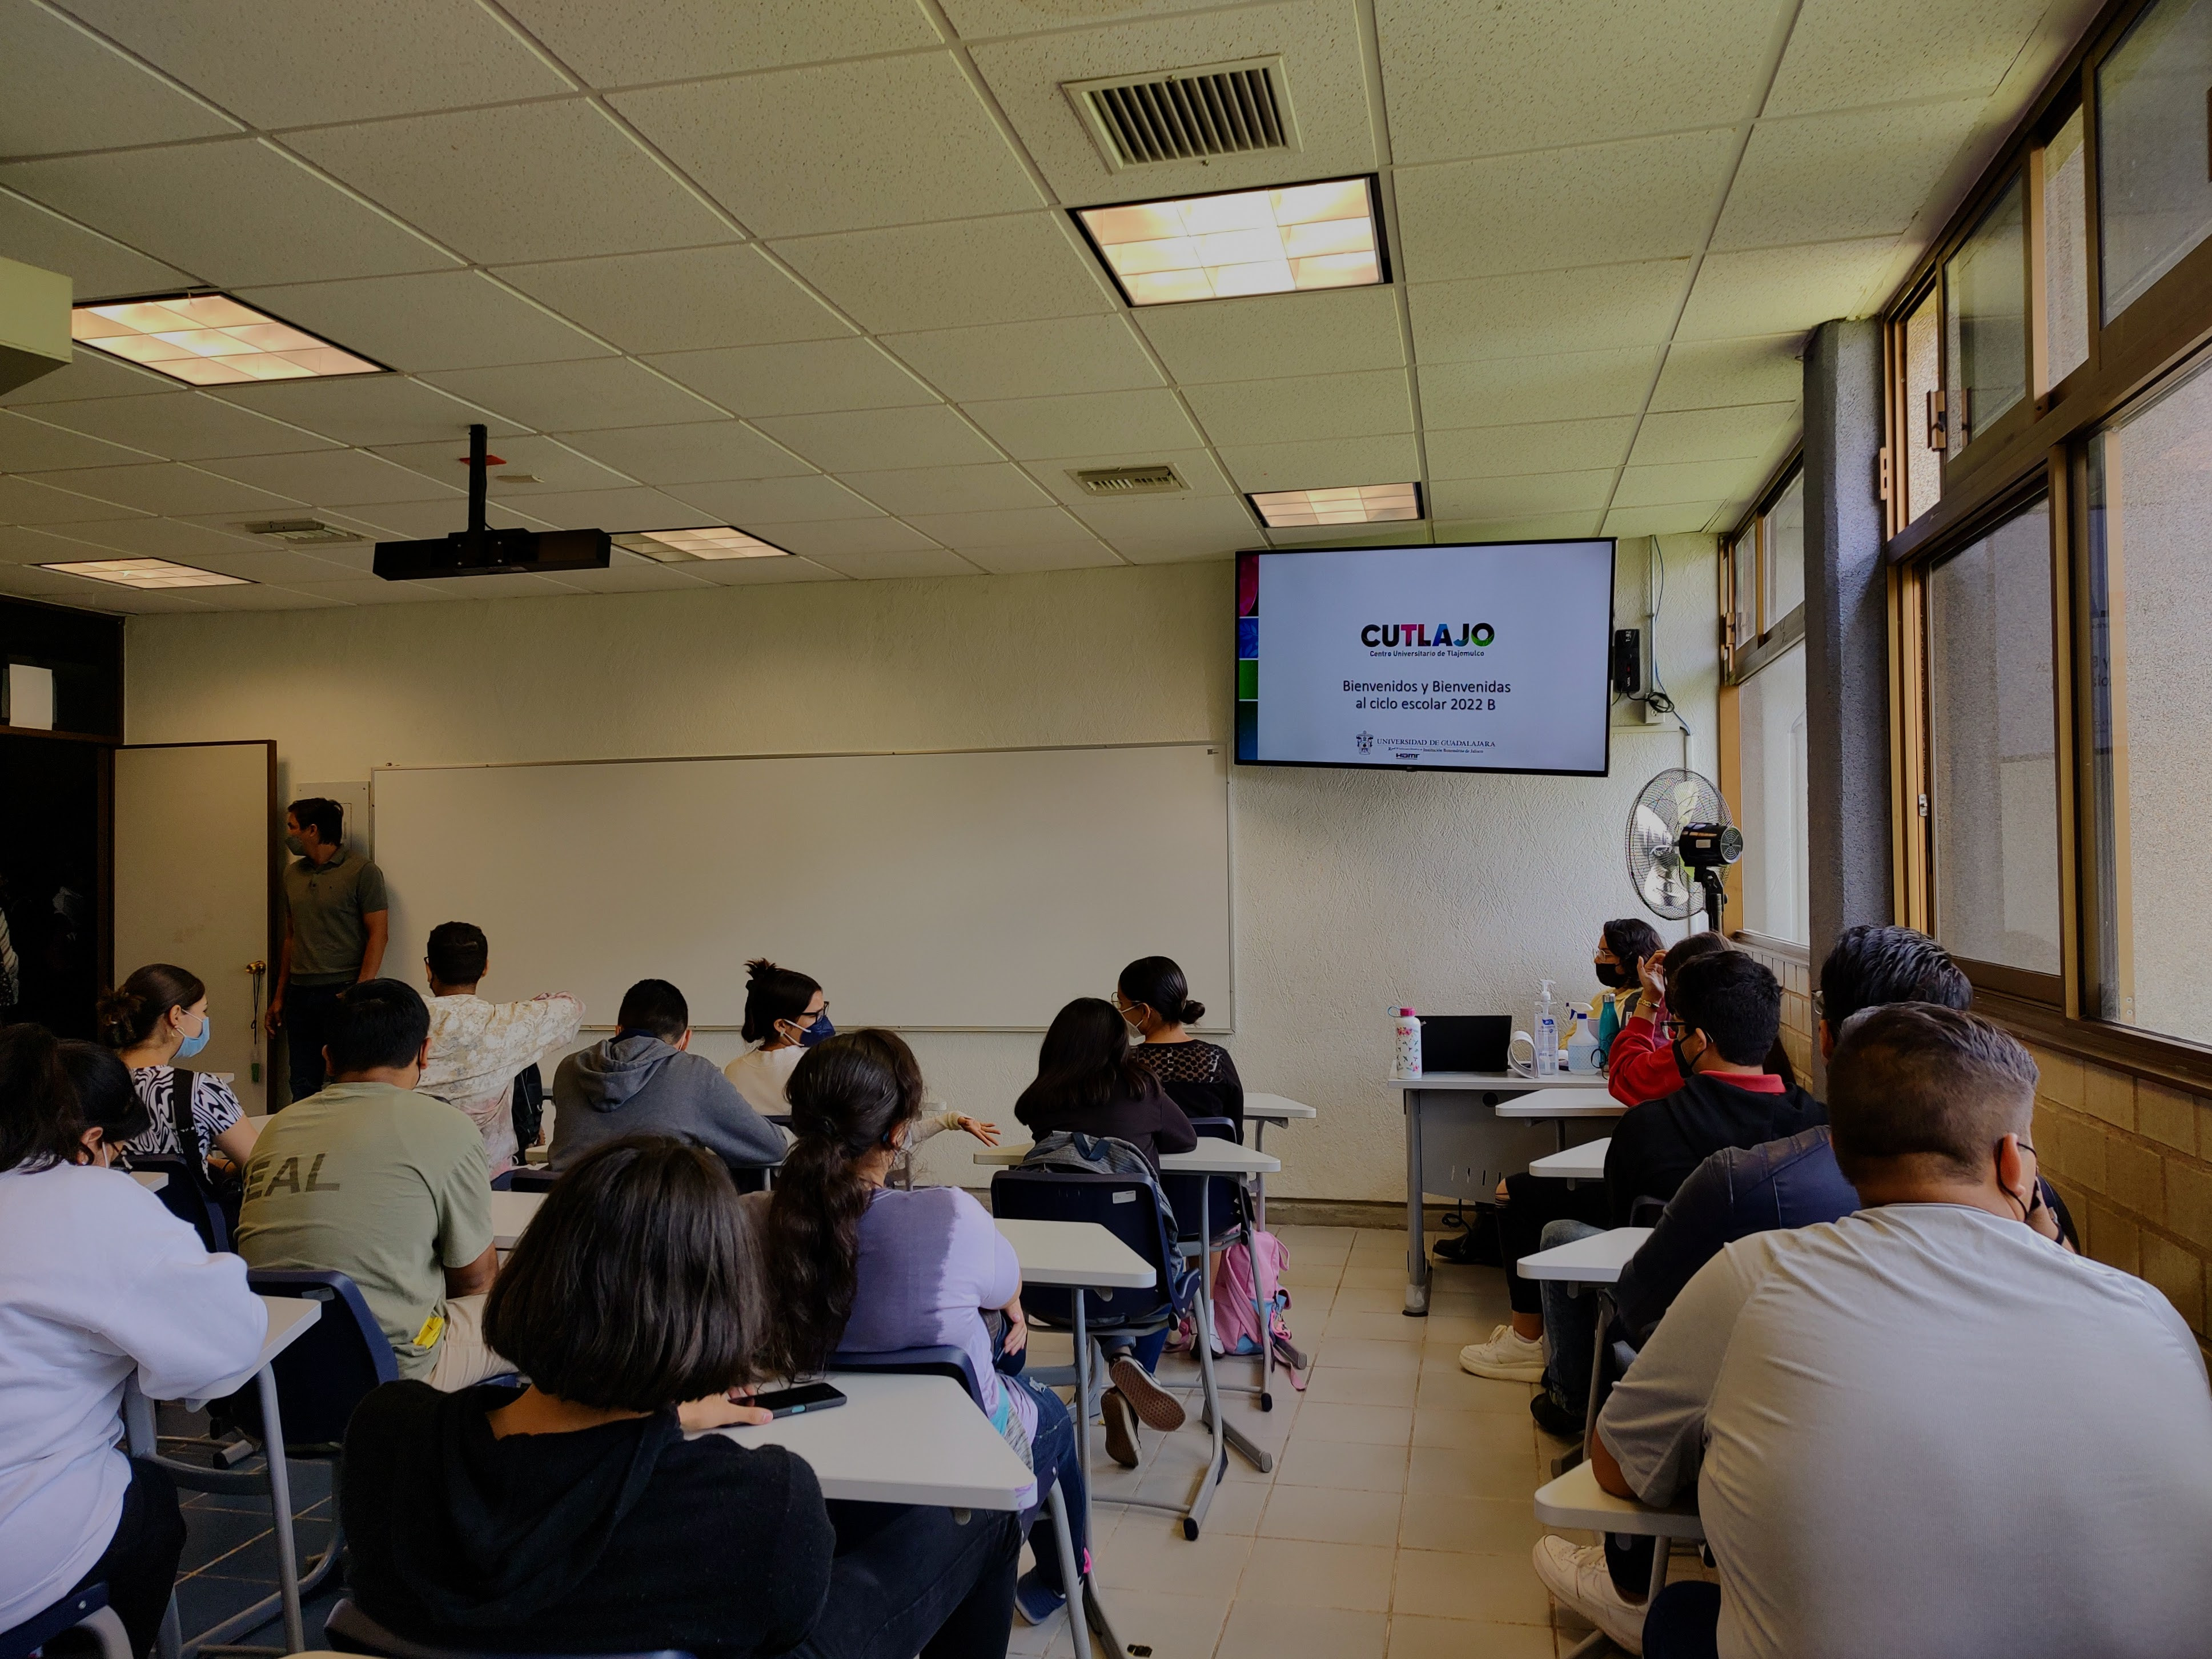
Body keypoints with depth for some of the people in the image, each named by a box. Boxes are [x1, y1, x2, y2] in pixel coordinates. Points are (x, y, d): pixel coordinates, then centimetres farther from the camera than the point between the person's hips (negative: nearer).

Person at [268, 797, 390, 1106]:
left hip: (342, 991, -6)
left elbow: (379, 934, -9)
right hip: (299, 994, 6)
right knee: (303, 1087, 9)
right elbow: (291, 937, 21)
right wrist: (279, 996, 18)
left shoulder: (362, 872, -6)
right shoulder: (293, 874, 15)